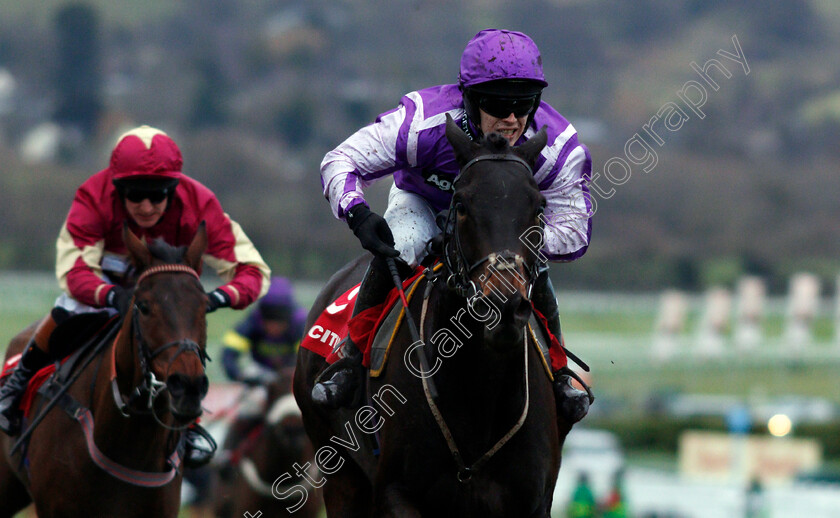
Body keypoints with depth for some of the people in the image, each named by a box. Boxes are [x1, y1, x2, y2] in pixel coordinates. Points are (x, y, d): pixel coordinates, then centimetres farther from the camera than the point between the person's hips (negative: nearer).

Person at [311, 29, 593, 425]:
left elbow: (573, 235, -27)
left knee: (533, 273, -26)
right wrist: (359, 215, -51)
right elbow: (340, 162, -31)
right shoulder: (423, 121, -39)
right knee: (395, 250, -31)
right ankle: (350, 360, -11)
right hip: (422, 201, -1)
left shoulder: (558, 149, -34)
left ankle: (556, 370, 2)